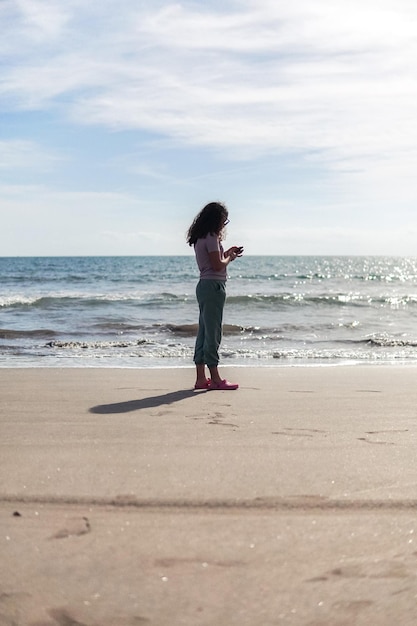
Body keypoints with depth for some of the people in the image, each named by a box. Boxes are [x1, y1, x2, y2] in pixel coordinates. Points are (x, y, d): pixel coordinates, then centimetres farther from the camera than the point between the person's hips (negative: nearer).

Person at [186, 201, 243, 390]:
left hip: (204, 286, 10)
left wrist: (227, 252, 15)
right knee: (213, 332, -6)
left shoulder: (200, 238, 16)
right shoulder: (211, 238, -12)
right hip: (213, 286, -10)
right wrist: (230, 257, 0)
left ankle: (201, 378, 12)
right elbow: (218, 265, -17)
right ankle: (215, 378, -1)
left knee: (204, 331, 10)